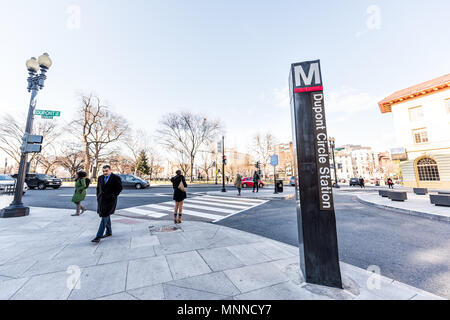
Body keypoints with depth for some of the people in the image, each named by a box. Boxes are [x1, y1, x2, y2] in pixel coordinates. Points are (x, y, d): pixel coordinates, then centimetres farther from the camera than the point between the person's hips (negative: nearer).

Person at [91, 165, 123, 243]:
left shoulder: (116, 178, -9)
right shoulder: (100, 178, 9)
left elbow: (119, 188, -5)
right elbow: (98, 188, 18)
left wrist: (113, 196, -10)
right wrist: (98, 198, 13)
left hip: (110, 201, -6)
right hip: (101, 200, 6)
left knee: (104, 218, -7)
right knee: (106, 216, 16)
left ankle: (99, 236, -2)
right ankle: (109, 232, 30)